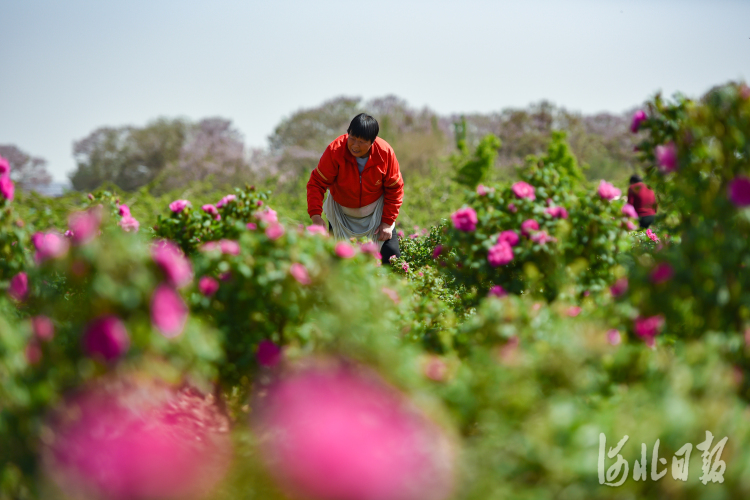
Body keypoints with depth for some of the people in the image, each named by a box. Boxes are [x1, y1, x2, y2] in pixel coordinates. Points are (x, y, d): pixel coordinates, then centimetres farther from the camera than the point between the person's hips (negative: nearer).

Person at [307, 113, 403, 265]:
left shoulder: (385, 153, -22)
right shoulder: (335, 150, -27)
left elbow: (394, 189, -8)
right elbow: (316, 183, -23)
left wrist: (387, 222, -10)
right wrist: (315, 215, -37)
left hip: (376, 209, 1)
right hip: (341, 211, 0)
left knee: (391, 256, -6)